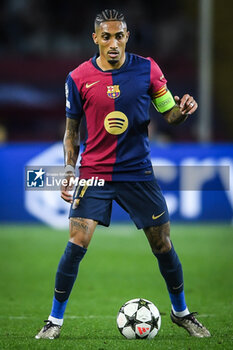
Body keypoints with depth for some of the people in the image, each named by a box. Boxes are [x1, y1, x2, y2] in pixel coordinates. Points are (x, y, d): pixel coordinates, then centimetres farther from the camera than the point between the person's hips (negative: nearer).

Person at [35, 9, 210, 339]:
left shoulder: (147, 69, -3)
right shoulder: (78, 78, -3)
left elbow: (169, 114, 4)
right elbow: (72, 129, 7)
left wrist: (183, 111, -19)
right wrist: (69, 172, 0)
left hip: (138, 173, 1)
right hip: (94, 174, -1)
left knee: (163, 245, 4)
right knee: (76, 245, -11)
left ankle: (181, 312, 26)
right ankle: (55, 320, 1)